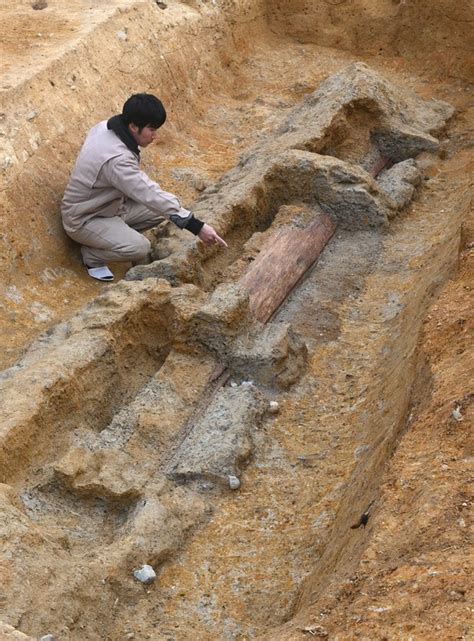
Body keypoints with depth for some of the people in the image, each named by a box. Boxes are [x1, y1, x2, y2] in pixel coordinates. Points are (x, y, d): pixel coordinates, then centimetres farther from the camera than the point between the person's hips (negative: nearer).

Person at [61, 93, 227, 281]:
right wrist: (197, 226, -37)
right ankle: (92, 255, -3)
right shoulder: (116, 159, -35)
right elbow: (151, 197, -37)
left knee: (159, 210, -1)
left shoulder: (106, 127, -8)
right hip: (84, 219, -9)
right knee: (139, 248, -29)